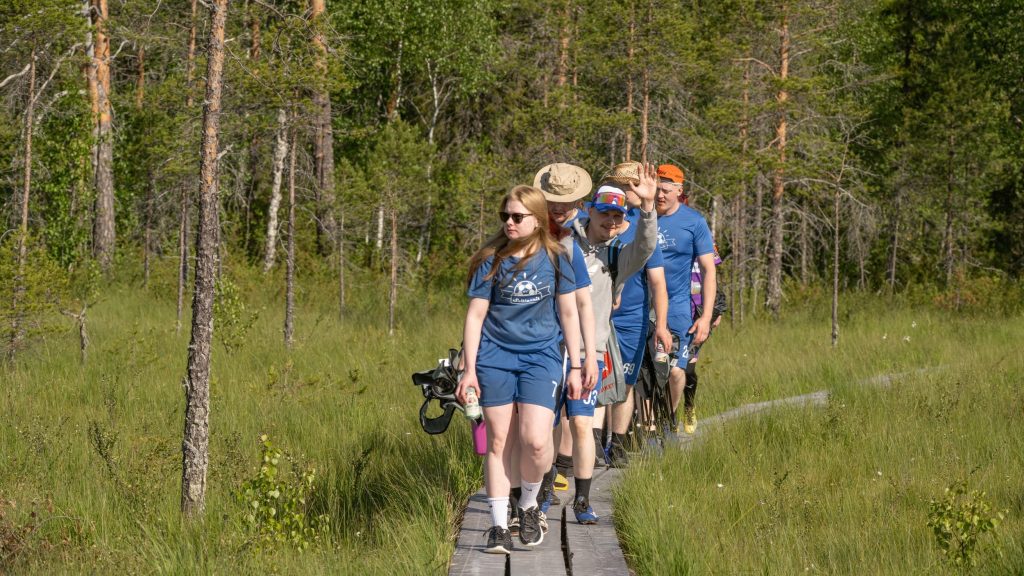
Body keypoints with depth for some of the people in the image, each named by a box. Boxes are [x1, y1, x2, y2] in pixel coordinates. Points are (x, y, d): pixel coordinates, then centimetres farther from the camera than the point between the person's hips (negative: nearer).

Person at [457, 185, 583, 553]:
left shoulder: (555, 258, 0)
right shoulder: (491, 260, -1)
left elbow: (568, 312, 6)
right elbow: (475, 315, 0)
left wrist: (575, 366, 4)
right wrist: (469, 370, -4)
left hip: (540, 356, 0)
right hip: (495, 357, 0)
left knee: (535, 441, -14)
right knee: (499, 441, 1)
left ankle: (529, 506, 12)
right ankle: (498, 526, 8)